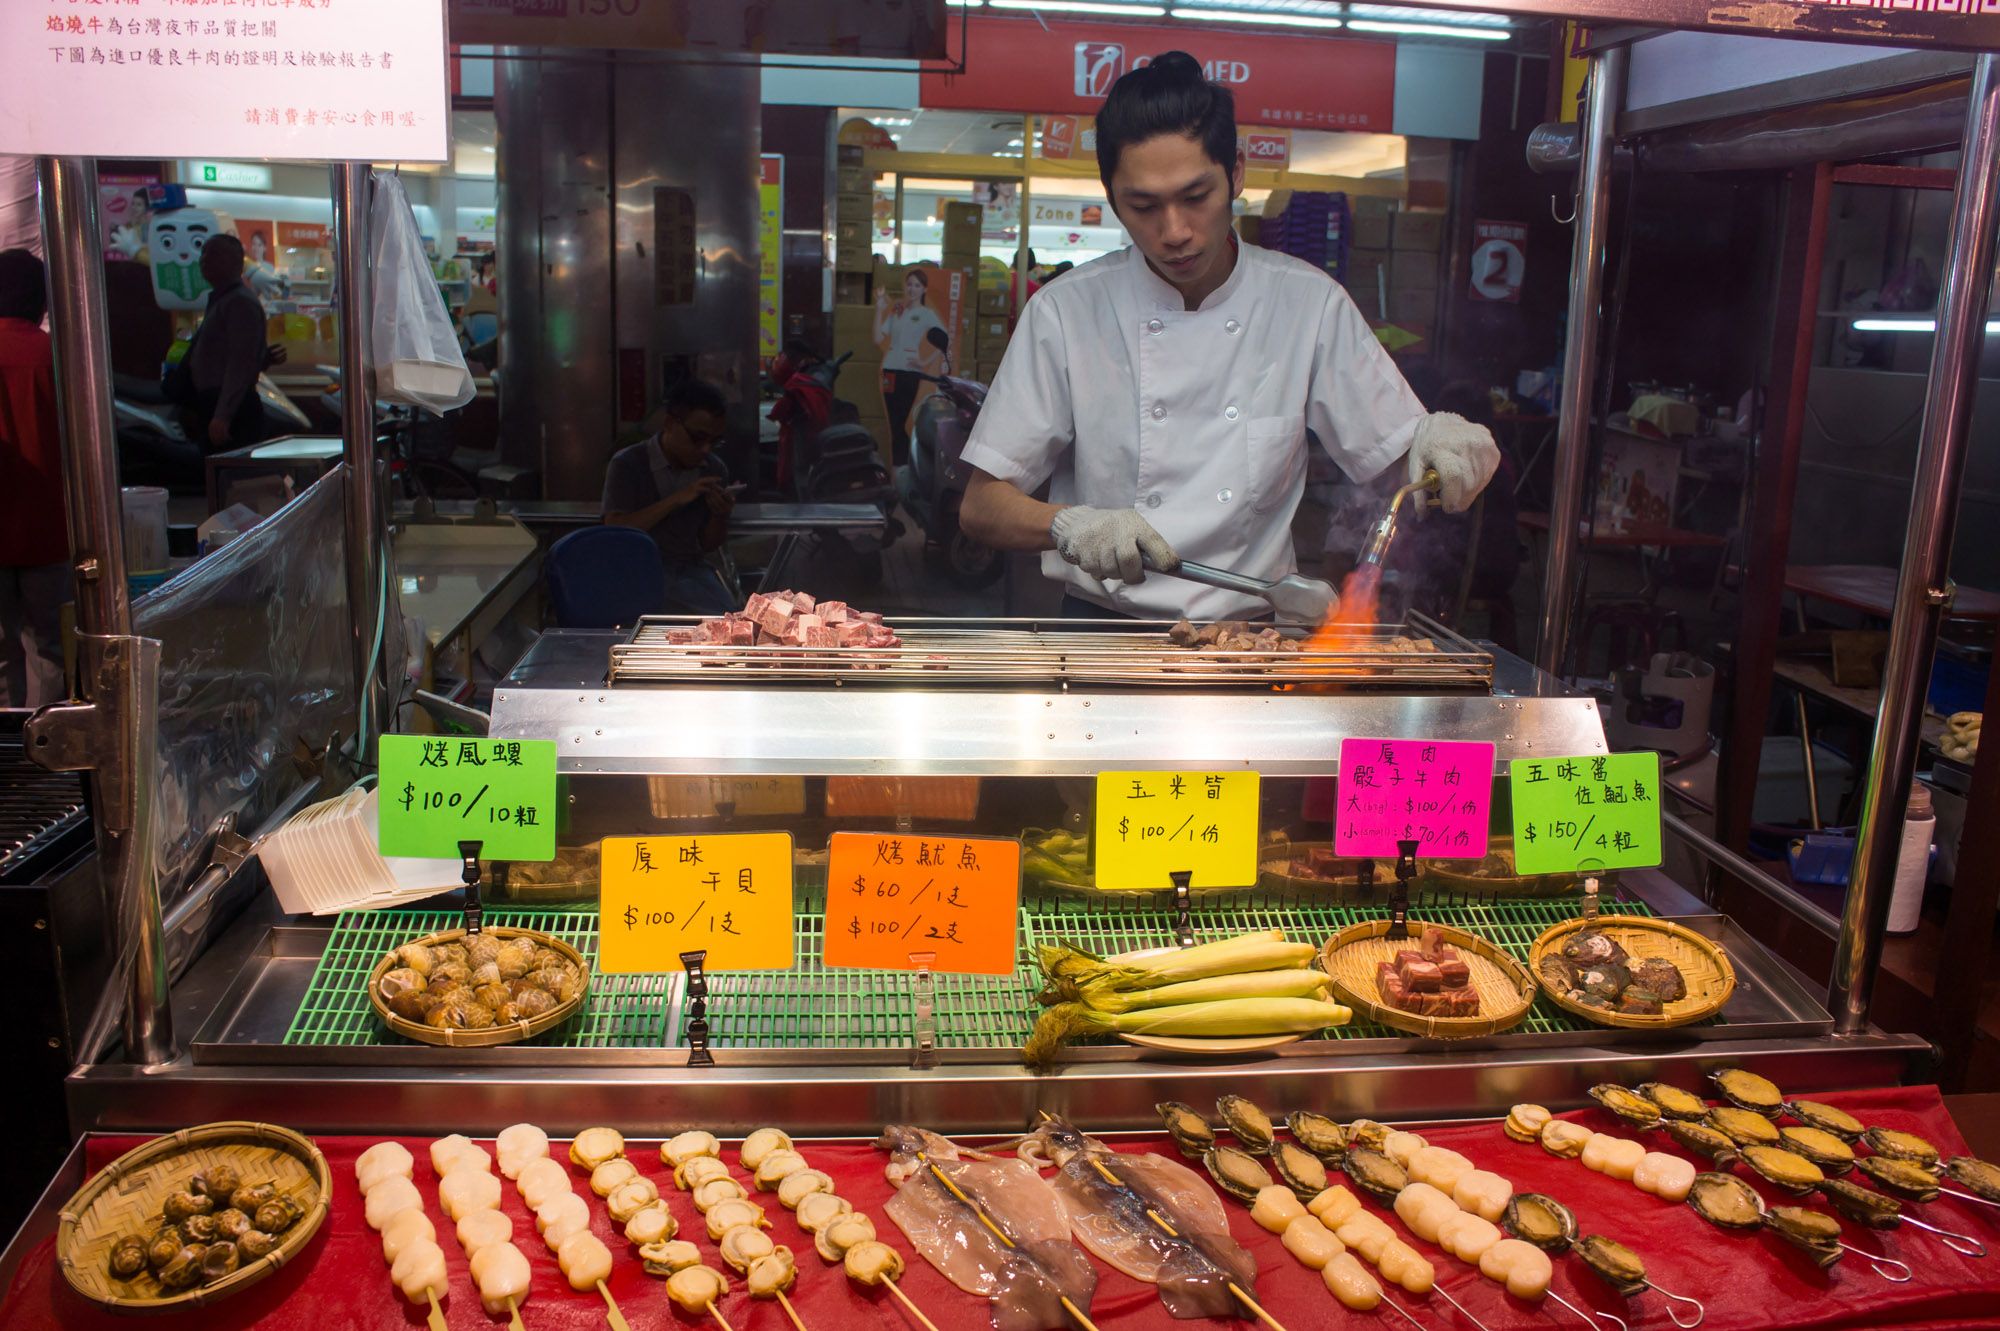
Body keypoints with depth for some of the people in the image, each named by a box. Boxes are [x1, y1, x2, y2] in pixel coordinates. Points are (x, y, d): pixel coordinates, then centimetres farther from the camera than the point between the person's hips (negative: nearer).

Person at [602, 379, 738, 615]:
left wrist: (720, 515, -10)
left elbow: (709, 544, 13)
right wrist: (674, 500, -20)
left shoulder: (715, 470, 6)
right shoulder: (627, 465, -4)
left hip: (692, 569, 4)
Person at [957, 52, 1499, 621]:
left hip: (1251, 628, 2)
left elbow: (1401, 455, 8)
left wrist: (1440, 440, -15)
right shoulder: (1066, 311, -1)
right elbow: (981, 508, 0)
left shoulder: (1309, 303, 3)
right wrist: (1070, 524, -20)